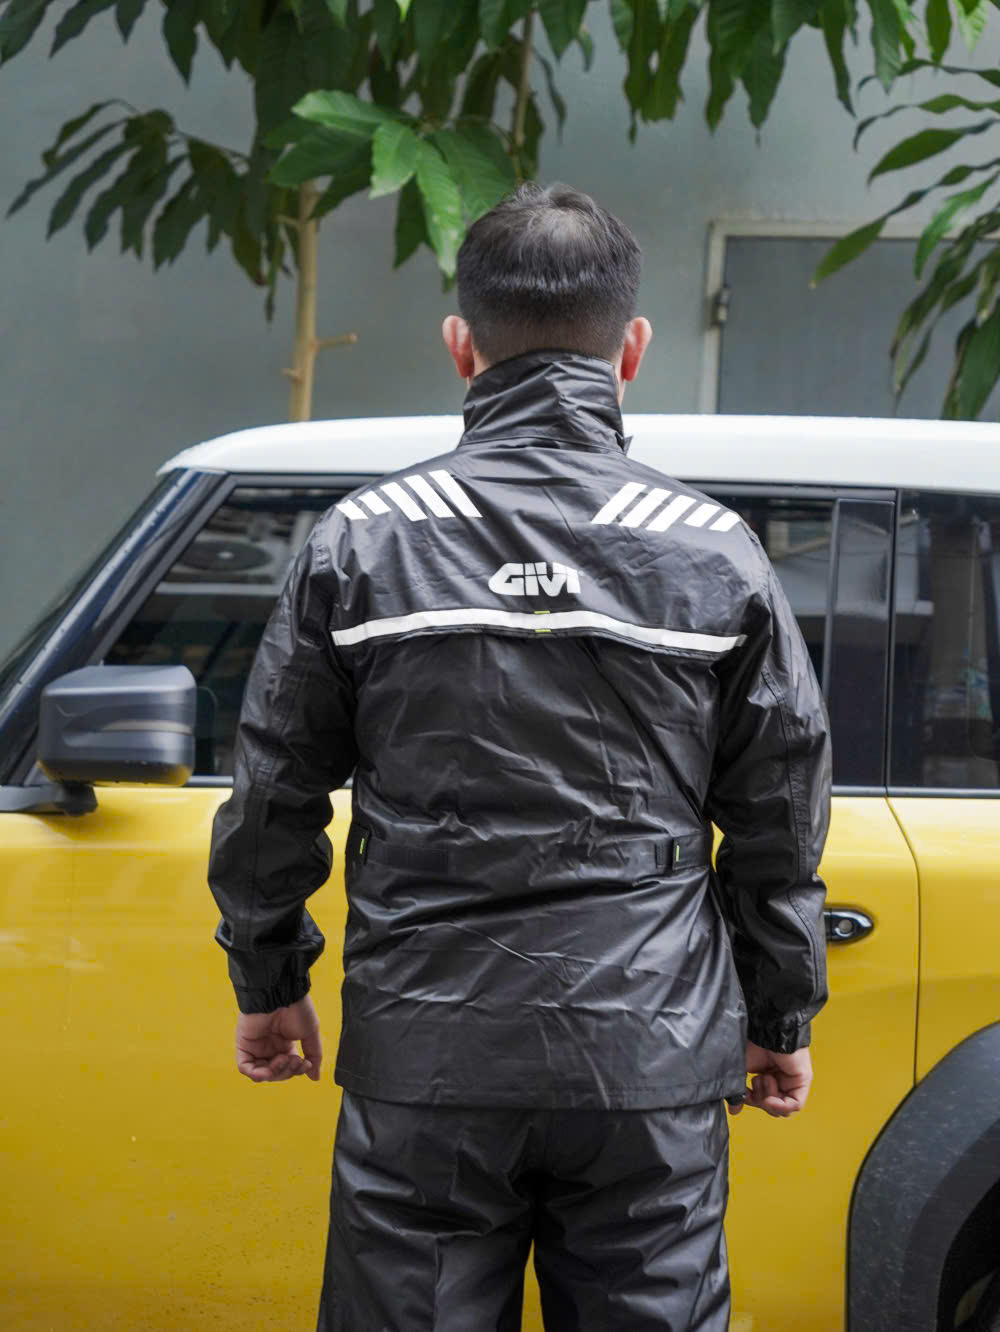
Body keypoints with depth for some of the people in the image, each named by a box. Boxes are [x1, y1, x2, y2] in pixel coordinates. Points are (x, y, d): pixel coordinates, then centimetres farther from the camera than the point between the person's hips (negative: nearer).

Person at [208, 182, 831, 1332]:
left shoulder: (362, 543, -1)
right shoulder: (716, 555, 0)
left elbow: (275, 795, 5)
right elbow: (782, 817, 6)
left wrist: (268, 985, 19)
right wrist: (782, 1017, 18)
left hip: (423, 1067, 0)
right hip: (651, 1065, 0)